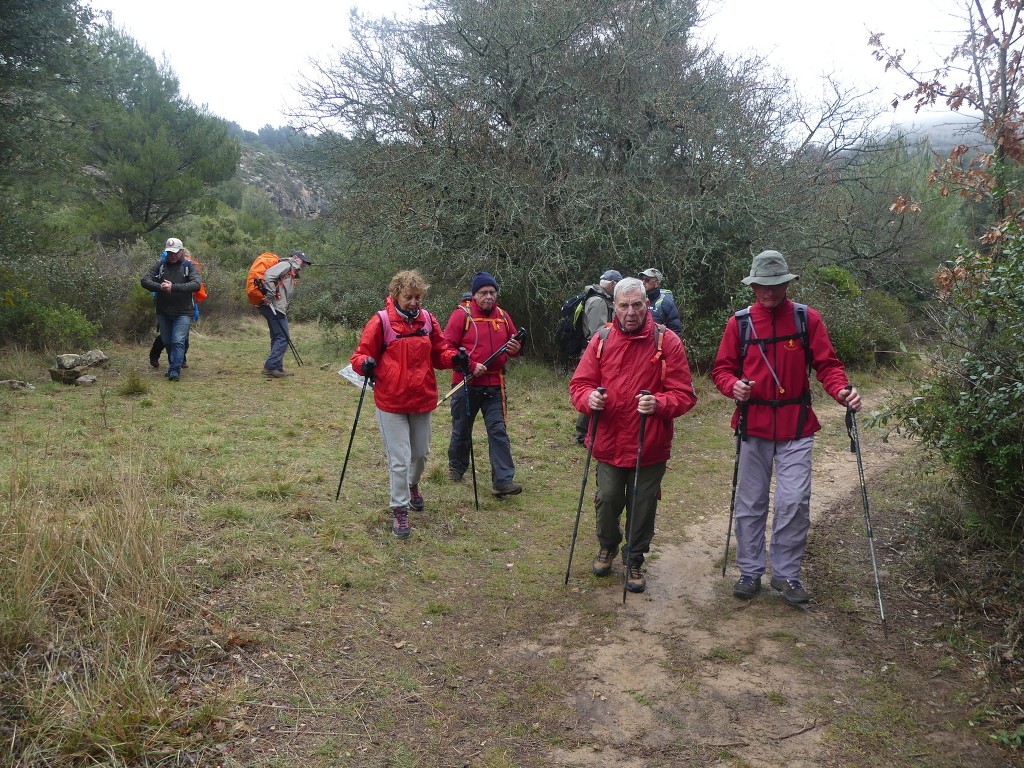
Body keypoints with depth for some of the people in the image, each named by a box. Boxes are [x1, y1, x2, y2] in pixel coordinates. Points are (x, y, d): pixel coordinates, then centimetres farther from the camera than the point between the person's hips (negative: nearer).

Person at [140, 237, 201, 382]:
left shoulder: (190, 266, -3)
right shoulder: (160, 265, 5)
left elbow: (196, 285, -20)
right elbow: (145, 281, -4)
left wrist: (173, 287, -29)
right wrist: (160, 287, -24)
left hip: (182, 312, -4)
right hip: (163, 311, 4)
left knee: (178, 341, -12)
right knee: (167, 341, 14)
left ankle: (175, 371, -10)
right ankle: (173, 365, 30)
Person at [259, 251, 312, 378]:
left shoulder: (291, 273, 26)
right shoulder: (286, 265, -3)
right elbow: (268, 275, -19)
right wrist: (270, 296, -22)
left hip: (278, 309, 10)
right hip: (274, 307, -10)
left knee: (277, 338, 14)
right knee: (283, 338, -10)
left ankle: (277, 368, 20)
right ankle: (270, 367, -10)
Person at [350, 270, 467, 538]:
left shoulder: (428, 320, 1)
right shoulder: (381, 321, -11)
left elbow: (439, 352, 11)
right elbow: (360, 355, -6)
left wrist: (454, 357, -9)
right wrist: (365, 364, -28)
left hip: (422, 400, 4)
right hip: (391, 402, -4)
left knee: (421, 453, 20)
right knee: (399, 460, -2)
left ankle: (412, 485, 50)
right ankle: (400, 510, 14)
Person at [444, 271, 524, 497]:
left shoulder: (503, 316, 8)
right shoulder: (462, 314, -7)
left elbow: (513, 345, 18)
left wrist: (515, 349, -6)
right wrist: (470, 366, -19)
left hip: (494, 385, 3)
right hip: (466, 384, -3)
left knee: (498, 430, -4)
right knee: (462, 429, 13)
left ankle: (503, 481, -6)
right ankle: (456, 467, 37)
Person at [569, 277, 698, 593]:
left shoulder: (667, 342, -6)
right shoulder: (601, 339, 0)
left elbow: (684, 394, -7)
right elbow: (579, 383, 1)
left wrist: (659, 404, -27)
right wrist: (588, 397, -21)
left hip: (650, 447, -1)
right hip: (608, 443, 2)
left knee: (642, 508, 10)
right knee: (608, 501, 11)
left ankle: (634, 560, 33)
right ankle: (607, 546, 41)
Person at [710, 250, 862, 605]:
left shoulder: (807, 319, 0)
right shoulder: (739, 323, 1)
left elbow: (827, 363, -1)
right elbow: (722, 368, 4)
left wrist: (841, 390, -21)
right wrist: (734, 386, -18)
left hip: (796, 428, -1)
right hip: (753, 426, 1)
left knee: (794, 502, -4)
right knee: (750, 504, 9)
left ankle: (786, 574, 15)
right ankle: (750, 571, 24)